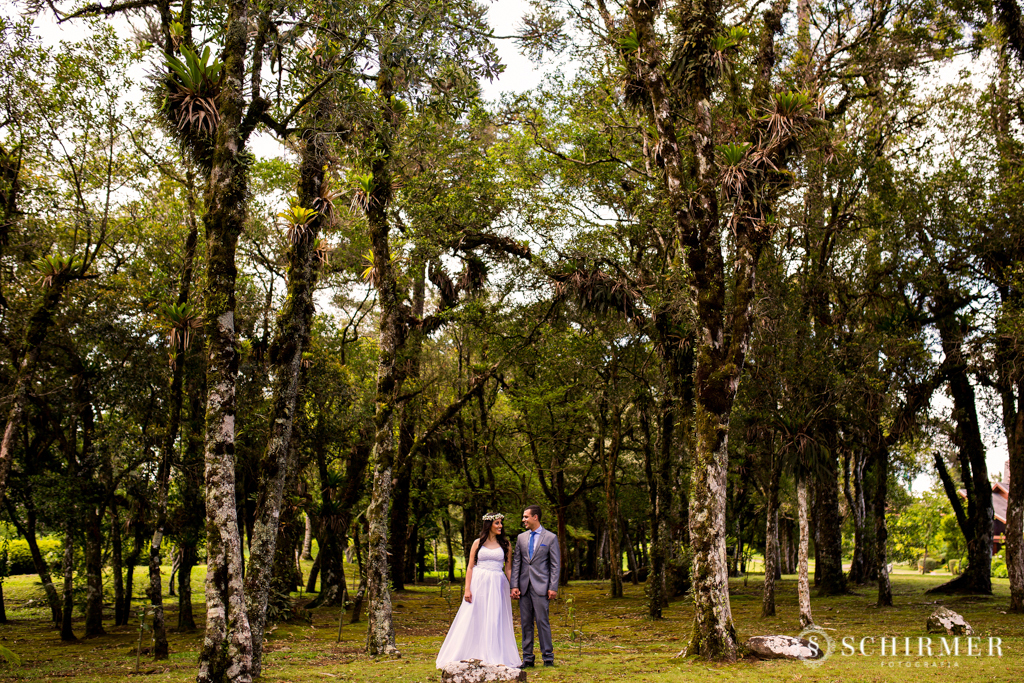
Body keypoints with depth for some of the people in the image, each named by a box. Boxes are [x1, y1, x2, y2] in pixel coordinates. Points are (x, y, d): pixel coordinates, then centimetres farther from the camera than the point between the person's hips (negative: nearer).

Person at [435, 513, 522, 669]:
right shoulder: (478, 543, 5)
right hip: (478, 584, -1)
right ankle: (471, 656, 8)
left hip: (498, 586, 1)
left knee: (496, 621, 0)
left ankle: (495, 657, 7)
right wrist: (467, 589, -5)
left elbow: (508, 568, 9)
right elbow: (470, 567, 4)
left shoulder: (506, 544, 8)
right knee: (473, 620, 0)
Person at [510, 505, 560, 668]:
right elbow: (516, 563, 12)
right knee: (526, 622, 7)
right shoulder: (521, 538, 13)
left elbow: (556, 565, -1)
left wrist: (553, 588, -8)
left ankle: (548, 657, 5)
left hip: (541, 587, -4)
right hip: (524, 586, 4)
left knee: (542, 621, -5)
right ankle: (527, 658, 13)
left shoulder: (551, 538, 1)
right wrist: (514, 585, 3)